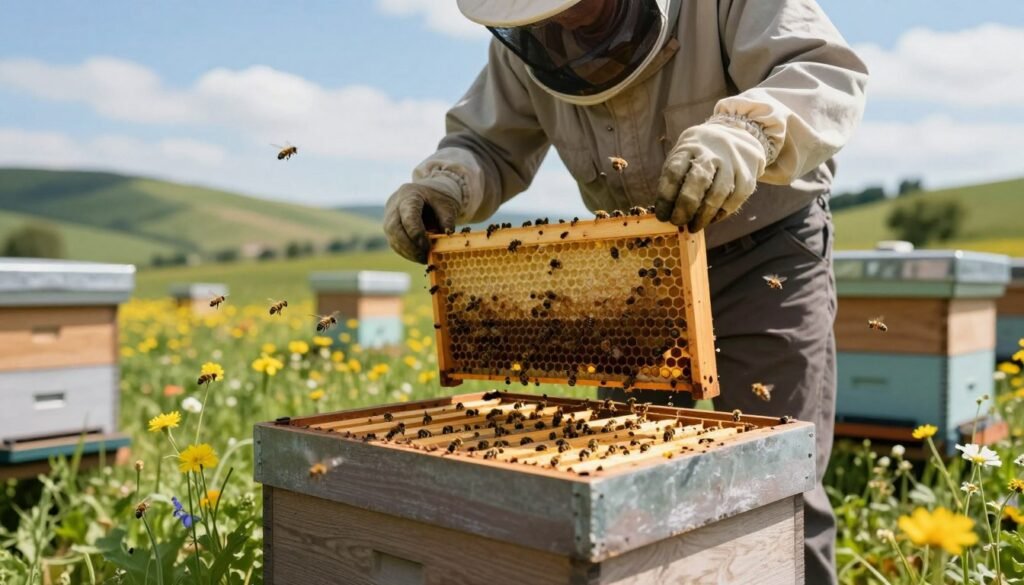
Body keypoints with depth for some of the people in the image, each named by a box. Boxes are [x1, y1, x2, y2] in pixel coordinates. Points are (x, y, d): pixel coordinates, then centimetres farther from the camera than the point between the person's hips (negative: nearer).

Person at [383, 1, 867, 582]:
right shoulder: (524, 48, -9)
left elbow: (828, 73, -30)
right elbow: (488, 144, 1)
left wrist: (747, 132, -52)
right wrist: (441, 185, -22)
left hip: (767, 252, -4)